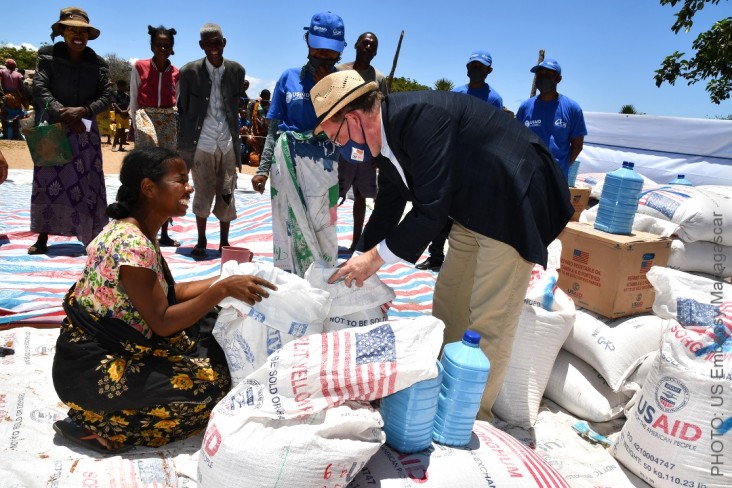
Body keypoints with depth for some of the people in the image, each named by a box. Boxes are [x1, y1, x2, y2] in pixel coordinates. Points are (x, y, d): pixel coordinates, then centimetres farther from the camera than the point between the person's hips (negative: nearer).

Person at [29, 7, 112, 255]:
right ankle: (43, 237, 13)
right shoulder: (48, 55, -1)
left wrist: (82, 111, -20)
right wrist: (62, 113, -21)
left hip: (85, 130, 0)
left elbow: (105, 96, -4)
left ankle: (93, 237, 4)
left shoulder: (98, 64, 1)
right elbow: (39, 89, -8)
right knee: (47, 182, 3)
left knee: (88, 184, -1)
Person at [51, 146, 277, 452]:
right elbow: (163, 322, -24)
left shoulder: (138, 231, 4)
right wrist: (223, 289, -25)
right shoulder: (131, 244, -25)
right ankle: (98, 429, -5)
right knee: (209, 386, -15)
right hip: (93, 368, -9)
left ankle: (110, 411, 8)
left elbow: (168, 293, 9)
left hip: (119, 348, 9)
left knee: (215, 348, 8)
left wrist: (226, 279, 4)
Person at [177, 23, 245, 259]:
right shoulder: (189, 71, -2)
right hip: (202, 144, -2)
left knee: (226, 195, 6)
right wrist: (183, 146, 4)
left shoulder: (236, 70, 5)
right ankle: (201, 242, 18)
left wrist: (236, 136, 13)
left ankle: (224, 242, 19)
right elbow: (183, 109, 4)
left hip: (228, 143, 2)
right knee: (203, 195, 4)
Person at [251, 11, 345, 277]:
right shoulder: (289, 78, 5)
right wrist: (262, 169, 2)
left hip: (321, 164, -2)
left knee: (321, 229, 3)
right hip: (286, 162, 2)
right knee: (287, 226, 10)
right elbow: (274, 129, 7)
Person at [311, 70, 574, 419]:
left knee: (489, 323, -4)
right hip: (472, 213, 10)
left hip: (513, 206, -10)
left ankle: (472, 417, 13)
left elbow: (432, 208, -28)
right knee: (447, 306, 14)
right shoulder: (388, 138, 3)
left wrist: (376, 256, -19)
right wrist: (359, 263, 15)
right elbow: (387, 209, 13)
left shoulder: (418, 116, -27)